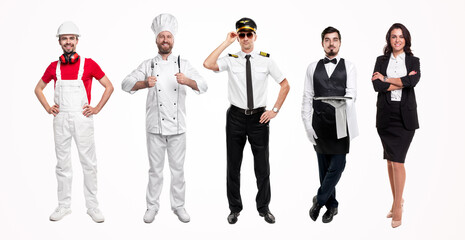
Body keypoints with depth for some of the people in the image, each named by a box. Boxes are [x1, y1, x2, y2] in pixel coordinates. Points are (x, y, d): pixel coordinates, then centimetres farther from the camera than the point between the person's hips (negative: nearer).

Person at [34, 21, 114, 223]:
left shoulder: (88, 64, -1)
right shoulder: (54, 67, 8)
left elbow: (109, 87, 3)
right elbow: (38, 88, 21)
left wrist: (97, 108, -3)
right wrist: (48, 108, 8)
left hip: (82, 118, -3)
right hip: (61, 119, 3)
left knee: (89, 163, 1)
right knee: (62, 164, 8)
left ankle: (92, 206, 10)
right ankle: (63, 205, 19)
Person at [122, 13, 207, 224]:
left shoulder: (183, 64, 6)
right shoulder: (148, 65, 4)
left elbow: (203, 86, -4)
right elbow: (126, 84, -5)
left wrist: (187, 81, -25)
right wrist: (144, 83, -26)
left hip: (177, 127, 1)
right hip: (155, 127, -1)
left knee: (178, 168, 8)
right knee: (155, 169, 8)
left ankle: (178, 205, 21)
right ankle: (152, 206, 21)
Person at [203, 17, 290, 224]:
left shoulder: (265, 60, 0)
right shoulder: (231, 60, -2)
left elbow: (285, 85, 7)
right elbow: (208, 64, -21)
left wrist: (275, 110, 0)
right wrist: (226, 43, -15)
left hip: (259, 118, 0)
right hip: (236, 116, 0)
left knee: (262, 166, 9)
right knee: (233, 166, 9)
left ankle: (263, 207, 28)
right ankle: (235, 208, 25)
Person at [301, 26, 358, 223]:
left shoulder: (348, 67, 6)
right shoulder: (313, 67, 10)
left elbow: (351, 94, -3)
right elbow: (307, 97, 7)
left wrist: (343, 107, -22)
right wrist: (307, 124, -1)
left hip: (340, 123, -2)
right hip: (319, 122, 2)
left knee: (337, 164, -5)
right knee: (324, 165, 8)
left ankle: (319, 200, 12)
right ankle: (331, 205, 21)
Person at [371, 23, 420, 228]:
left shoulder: (413, 61, 7)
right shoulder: (381, 61, 9)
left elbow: (413, 81, -14)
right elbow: (376, 85, -7)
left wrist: (386, 79, -8)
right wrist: (401, 82, -11)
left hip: (405, 115, -2)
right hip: (385, 114, 2)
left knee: (398, 160, -8)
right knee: (390, 160, 9)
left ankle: (397, 207, -1)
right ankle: (397, 199, 25)